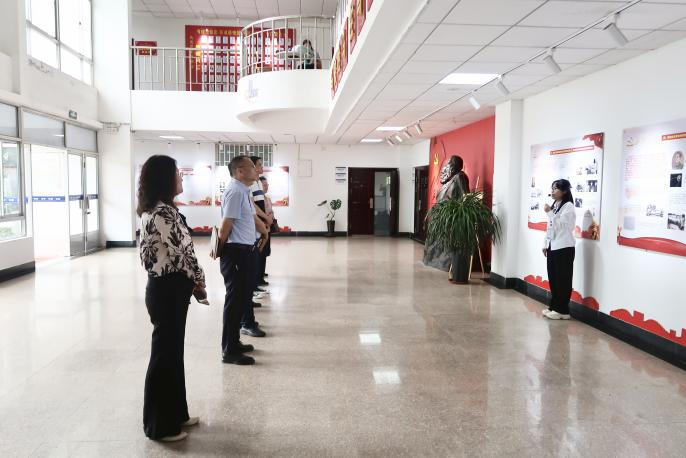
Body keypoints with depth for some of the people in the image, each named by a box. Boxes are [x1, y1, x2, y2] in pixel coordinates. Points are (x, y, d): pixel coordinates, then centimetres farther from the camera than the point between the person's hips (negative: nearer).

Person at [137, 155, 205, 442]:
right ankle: (160, 425, 18)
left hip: (168, 288, 10)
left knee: (172, 353, 18)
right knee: (165, 355, 2)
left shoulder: (158, 210, 12)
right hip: (167, 290, -10)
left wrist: (192, 282, 7)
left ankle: (175, 414, 32)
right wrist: (199, 281, -4)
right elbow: (182, 252, -20)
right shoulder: (162, 212, -20)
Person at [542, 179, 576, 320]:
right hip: (553, 247, 8)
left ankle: (562, 310, 4)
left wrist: (549, 212, -17)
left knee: (563, 279, -2)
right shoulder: (555, 205, 15)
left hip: (564, 248, -8)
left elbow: (560, 225, -20)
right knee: (553, 279, 12)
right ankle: (554, 306, 21)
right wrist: (545, 244, 16)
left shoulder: (568, 206, -11)